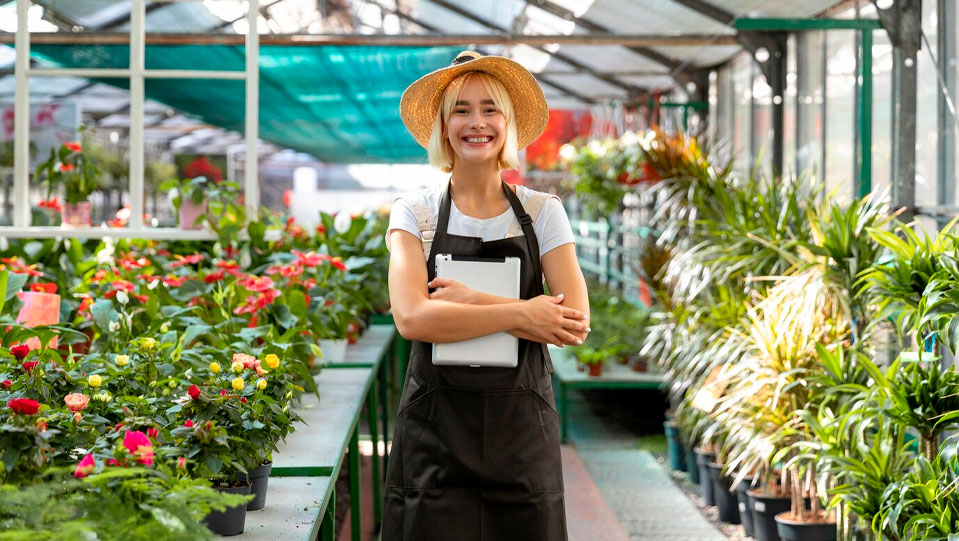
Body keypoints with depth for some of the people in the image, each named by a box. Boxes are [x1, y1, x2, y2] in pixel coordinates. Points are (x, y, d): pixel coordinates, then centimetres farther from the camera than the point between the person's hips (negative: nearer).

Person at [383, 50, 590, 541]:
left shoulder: (542, 213, 5)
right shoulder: (415, 214, 2)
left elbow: (575, 324, -7)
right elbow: (411, 317, -14)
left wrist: (473, 302, -12)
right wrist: (518, 314, -16)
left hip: (522, 426, 1)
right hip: (436, 423, -1)